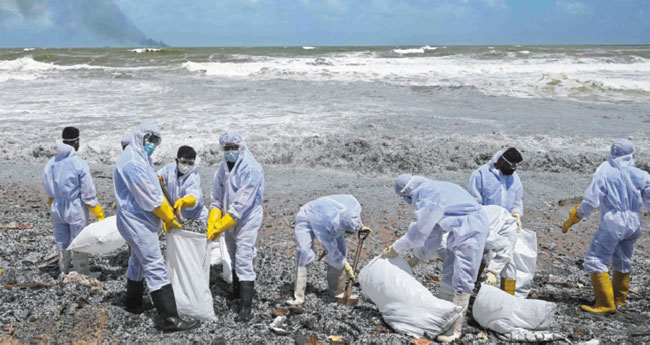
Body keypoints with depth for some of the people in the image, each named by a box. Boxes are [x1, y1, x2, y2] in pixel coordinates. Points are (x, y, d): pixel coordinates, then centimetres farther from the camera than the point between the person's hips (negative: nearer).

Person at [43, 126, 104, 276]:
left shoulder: (51, 163, -1)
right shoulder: (79, 164, -16)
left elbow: (49, 191, 8)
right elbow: (88, 193, -14)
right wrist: (99, 214, -7)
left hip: (57, 209, 5)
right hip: (76, 210, -5)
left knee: (62, 243, 16)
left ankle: (64, 273, 27)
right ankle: (82, 275, 12)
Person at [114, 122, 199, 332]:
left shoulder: (140, 159, 16)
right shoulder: (132, 161, -18)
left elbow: (154, 190, 15)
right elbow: (148, 196, -20)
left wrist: (168, 213, 8)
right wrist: (168, 217, -11)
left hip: (137, 220, 11)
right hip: (137, 221, -11)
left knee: (138, 261, 23)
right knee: (156, 267, -13)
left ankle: (133, 304, 40)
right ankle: (170, 319, -15)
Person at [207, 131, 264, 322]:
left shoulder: (251, 169, -21)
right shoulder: (224, 166, 4)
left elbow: (242, 203, -25)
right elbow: (217, 196, 7)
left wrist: (220, 226, -23)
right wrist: (212, 223, -4)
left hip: (247, 220, -8)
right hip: (229, 220, 8)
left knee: (244, 260, -13)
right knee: (235, 258, 22)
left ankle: (246, 308, -13)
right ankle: (237, 292, 42)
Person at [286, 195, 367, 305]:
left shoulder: (355, 206, -30)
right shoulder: (327, 226, -43)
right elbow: (332, 251, -28)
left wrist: (359, 225, 3)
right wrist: (347, 267, -19)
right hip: (307, 219, -6)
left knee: (341, 250, -7)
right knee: (304, 252, -26)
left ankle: (336, 291, 6)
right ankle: (298, 296, -23)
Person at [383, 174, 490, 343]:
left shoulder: (429, 196, -19)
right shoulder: (429, 192, 12)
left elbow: (419, 230, -16)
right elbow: (432, 232, 20)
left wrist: (396, 249, -4)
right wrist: (418, 255, 24)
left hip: (471, 232, -11)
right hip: (458, 232, 11)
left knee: (460, 280, -8)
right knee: (448, 277, 13)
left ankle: (454, 329, -1)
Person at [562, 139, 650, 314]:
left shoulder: (604, 174, -9)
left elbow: (590, 202, -10)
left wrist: (572, 219, 2)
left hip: (612, 223, -6)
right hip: (634, 225, 6)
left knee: (595, 260, -1)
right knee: (623, 261, 22)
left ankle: (605, 304, -6)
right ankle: (619, 299, 35)